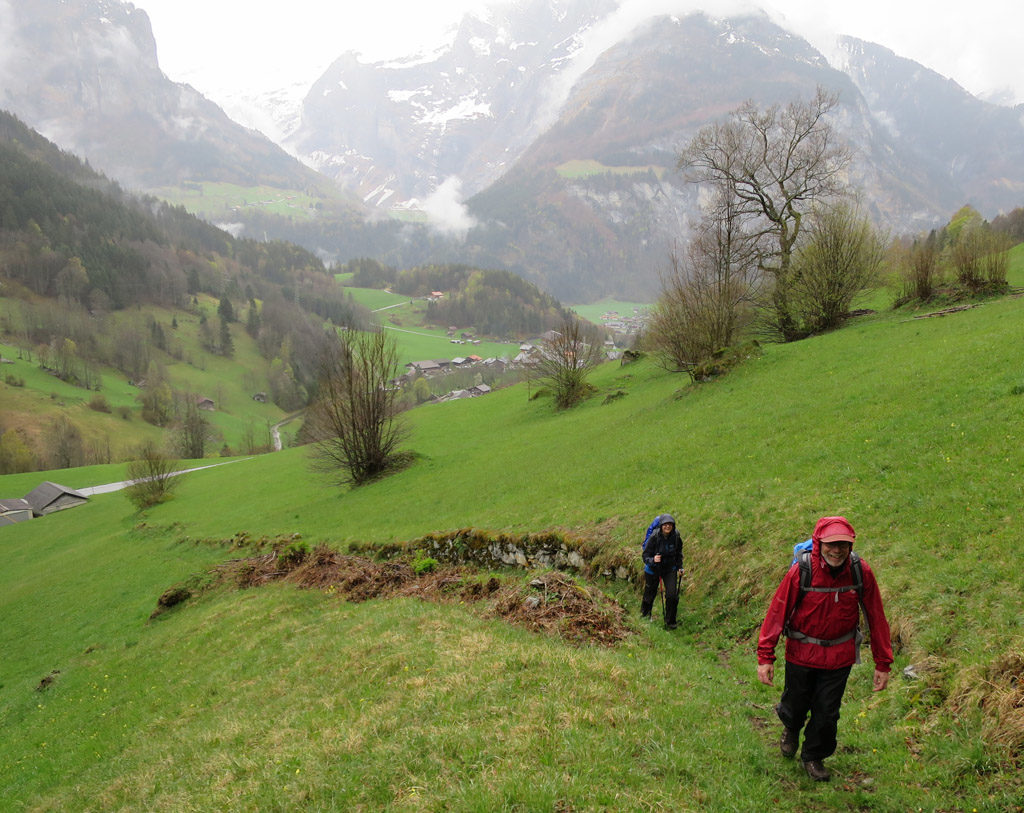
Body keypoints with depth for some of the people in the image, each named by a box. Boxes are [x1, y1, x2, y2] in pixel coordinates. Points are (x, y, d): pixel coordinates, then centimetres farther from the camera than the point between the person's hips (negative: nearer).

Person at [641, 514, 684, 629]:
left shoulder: (675, 536, -13)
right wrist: (653, 560, -41)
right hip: (653, 569, -2)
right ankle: (645, 613, 47)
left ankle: (670, 622, 10)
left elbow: (679, 553, 7)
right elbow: (645, 556, -20)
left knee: (672, 595, -10)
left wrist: (679, 567, 3)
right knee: (650, 594, 13)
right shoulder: (654, 537, -24)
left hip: (670, 569, 2)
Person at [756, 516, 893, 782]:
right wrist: (765, 657, -18)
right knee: (796, 704, 15)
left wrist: (883, 663, -1)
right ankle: (791, 728, 53)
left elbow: (876, 617, -4)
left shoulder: (861, 572, -15)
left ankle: (814, 757, 37)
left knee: (827, 714, 8)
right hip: (801, 654, -1)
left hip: (839, 657, 1)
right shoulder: (801, 572, -21)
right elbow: (777, 612, -16)